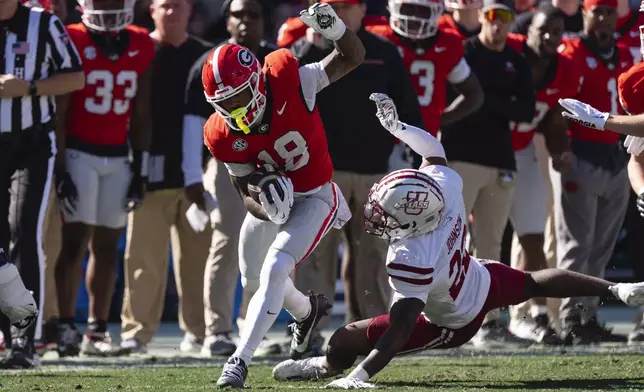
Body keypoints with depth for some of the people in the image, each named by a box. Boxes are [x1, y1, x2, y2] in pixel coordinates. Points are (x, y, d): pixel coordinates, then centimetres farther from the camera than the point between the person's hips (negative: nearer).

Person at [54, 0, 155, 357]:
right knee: (75, 240, -8)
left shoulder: (141, 48, 6)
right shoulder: (72, 43, -8)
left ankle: (98, 329, 10)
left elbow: (140, 116, 12)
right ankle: (66, 328, -6)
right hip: (79, 153, -4)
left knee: (107, 245, 5)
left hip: (118, 157, 4)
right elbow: (57, 113, -7)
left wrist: (140, 170, 10)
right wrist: (59, 169, -10)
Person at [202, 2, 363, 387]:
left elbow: (352, 58, -18)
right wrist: (266, 209, -35)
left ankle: (240, 360, -20)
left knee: (274, 269, -22)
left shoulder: (288, 81, -30)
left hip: (314, 196, -5)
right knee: (255, 279, 22)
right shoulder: (224, 136, -20)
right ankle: (308, 309, 54)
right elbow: (246, 191, -11)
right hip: (271, 196, 5)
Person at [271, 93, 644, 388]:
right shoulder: (446, 186, -29)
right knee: (535, 282, 35)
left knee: (344, 341, -4)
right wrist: (397, 125, -1)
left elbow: (401, 331, -45)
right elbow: (433, 150, -5)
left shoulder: (412, 262, -44)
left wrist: (358, 376, -48)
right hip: (485, 282, 7)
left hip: (453, 324, -7)